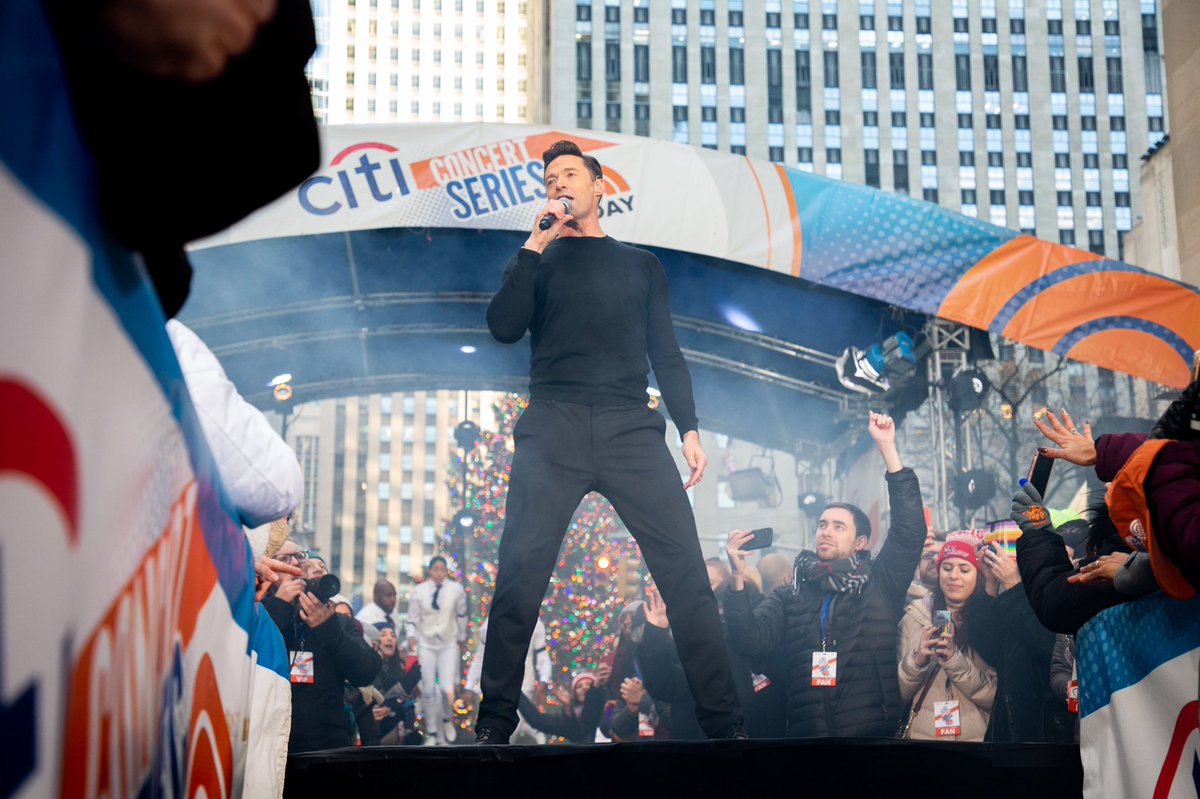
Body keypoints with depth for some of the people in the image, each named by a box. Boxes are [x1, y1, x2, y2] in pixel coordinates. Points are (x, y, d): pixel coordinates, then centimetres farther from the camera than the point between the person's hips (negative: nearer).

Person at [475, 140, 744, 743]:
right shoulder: (536, 259, 20)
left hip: (631, 426, 1)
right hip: (554, 424, 0)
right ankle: (494, 724, -2)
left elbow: (665, 354, 18)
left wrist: (690, 429, 5)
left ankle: (724, 722, -6)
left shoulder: (641, 265, 23)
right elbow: (504, 327, 2)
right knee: (521, 571, -12)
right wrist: (537, 242, 1)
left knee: (686, 569, -10)